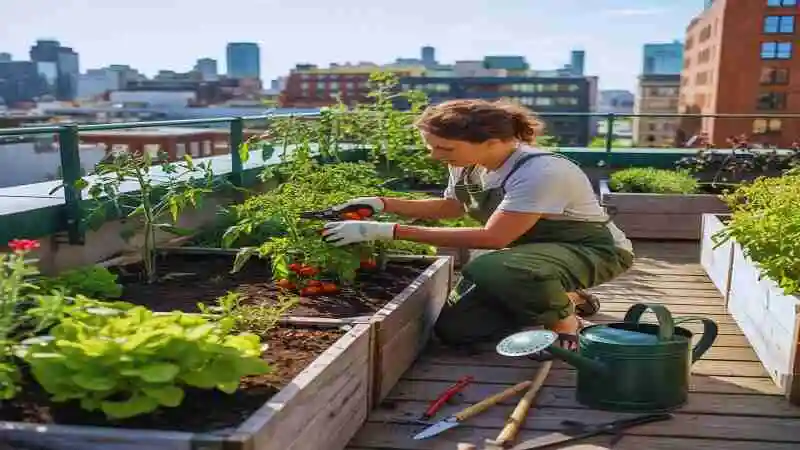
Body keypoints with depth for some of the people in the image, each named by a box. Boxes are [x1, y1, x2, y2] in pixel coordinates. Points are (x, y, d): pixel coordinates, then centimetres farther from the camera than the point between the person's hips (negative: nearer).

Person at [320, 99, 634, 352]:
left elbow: (491, 238, -34)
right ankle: (562, 298, 14)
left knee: (486, 269, -37)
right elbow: (450, 207, 13)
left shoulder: (541, 172, -32)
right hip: (525, 249, 8)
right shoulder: (466, 165, -6)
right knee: (454, 330, -2)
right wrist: (384, 204, -4)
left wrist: (388, 231, -35)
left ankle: (564, 321, -7)